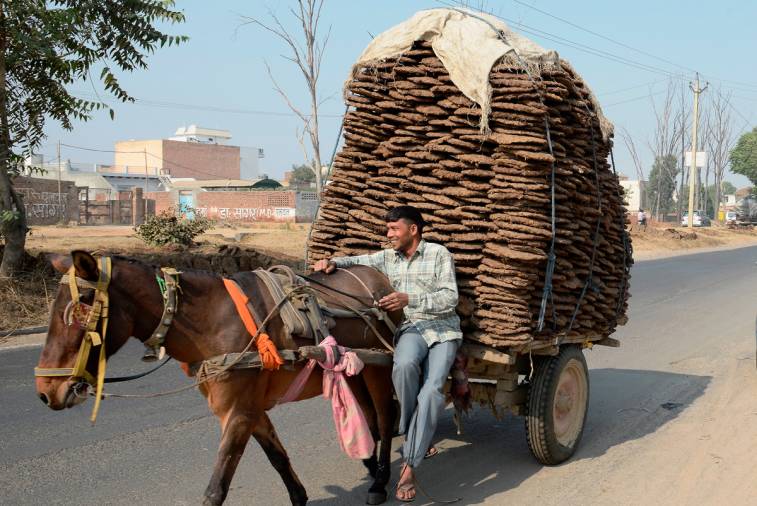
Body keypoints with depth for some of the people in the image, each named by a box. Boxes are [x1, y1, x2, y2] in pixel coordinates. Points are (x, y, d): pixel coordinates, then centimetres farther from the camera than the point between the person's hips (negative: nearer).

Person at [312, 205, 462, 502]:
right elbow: (359, 262, 9)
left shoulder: (439, 254, -1)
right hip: (412, 329, 2)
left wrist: (410, 298, -21)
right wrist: (333, 263, -15)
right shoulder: (388, 258, 13)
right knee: (404, 365, -35)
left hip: (444, 330, -2)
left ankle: (409, 467, -18)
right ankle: (417, 441, -14)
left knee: (432, 390, -25)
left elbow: (449, 298, -8)